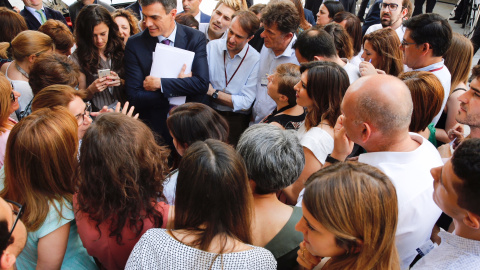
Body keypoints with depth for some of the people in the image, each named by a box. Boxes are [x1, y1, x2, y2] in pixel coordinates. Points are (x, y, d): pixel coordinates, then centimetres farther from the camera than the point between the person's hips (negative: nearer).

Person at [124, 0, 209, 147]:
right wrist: (178, 90, -20)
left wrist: (160, 83, -20)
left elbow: (202, 83, -19)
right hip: (156, 127, 0)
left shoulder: (196, 38, -8)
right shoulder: (135, 45, -7)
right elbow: (134, 97, -13)